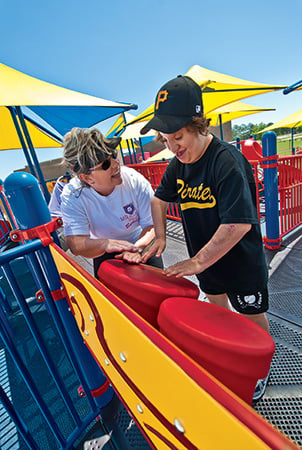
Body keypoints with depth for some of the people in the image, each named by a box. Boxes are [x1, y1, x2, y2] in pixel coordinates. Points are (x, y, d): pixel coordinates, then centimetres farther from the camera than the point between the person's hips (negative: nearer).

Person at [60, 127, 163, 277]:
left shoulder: (135, 180, -23)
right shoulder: (71, 196, -23)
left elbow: (152, 225, -21)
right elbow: (75, 243, -28)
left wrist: (137, 248, -40)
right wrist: (105, 244, -49)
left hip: (142, 244, 1)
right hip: (105, 254, 0)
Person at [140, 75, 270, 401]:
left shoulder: (227, 161, -28)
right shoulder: (178, 164, -4)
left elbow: (238, 224, -33)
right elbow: (159, 198, 7)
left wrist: (197, 262, -26)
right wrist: (159, 237, -7)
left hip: (241, 261, -7)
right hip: (206, 259, 7)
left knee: (252, 317, 18)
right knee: (217, 308, 28)